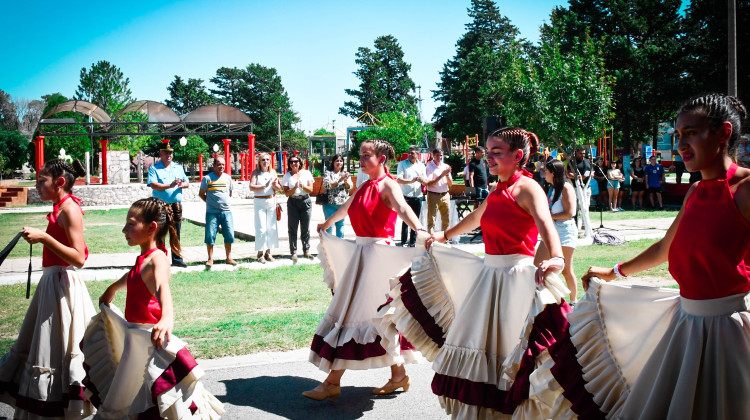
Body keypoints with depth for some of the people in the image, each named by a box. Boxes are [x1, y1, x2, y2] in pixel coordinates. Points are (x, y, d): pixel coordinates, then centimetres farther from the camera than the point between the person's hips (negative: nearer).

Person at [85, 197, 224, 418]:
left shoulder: (157, 258, -19)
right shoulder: (143, 258, 8)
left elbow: (163, 287, -41)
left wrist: (167, 317, -60)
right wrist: (111, 290, 52)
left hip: (150, 336, -9)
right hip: (134, 333, 9)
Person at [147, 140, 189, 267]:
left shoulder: (178, 167, 15)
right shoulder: (154, 168, -1)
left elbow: (187, 182, 14)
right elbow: (153, 185, -15)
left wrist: (182, 184, -10)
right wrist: (170, 186, -24)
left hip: (176, 205, 4)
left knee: (176, 234, 11)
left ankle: (177, 258, 19)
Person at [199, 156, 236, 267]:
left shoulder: (228, 178, 10)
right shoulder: (207, 178, -3)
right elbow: (201, 194, 4)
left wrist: (224, 202, 11)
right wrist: (210, 203, 2)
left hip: (226, 211, 4)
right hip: (212, 212, -4)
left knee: (229, 234, 3)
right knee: (210, 235, -3)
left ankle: (229, 258, 14)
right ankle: (210, 259, 7)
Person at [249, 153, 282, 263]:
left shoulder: (273, 172, 11)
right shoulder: (256, 172, -1)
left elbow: (279, 189, 10)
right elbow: (251, 187, -14)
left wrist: (275, 184, -11)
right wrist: (264, 185, -22)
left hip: (271, 201, 4)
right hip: (259, 202, -4)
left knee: (272, 227, 4)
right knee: (261, 228, -8)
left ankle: (268, 252, 14)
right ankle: (260, 253, -1)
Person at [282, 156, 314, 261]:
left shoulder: (306, 173, 7)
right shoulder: (287, 176, 5)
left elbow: (311, 190, 2)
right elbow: (286, 193, -1)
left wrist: (302, 186, -15)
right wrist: (295, 187, -16)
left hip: (306, 202, 1)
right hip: (293, 202, 0)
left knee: (305, 228, 3)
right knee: (293, 228, -2)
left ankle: (306, 251, 11)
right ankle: (294, 252, 1)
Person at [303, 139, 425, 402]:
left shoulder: (388, 185, -10)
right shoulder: (365, 187, 15)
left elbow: (402, 208, -30)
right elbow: (347, 207, 34)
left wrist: (420, 230, -49)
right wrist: (327, 224, 50)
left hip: (378, 254, -9)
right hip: (360, 251, 9)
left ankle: (332, 382, 1)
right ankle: (398, 375, 20)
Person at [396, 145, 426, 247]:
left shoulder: (421, 165, 10)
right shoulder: (402, 164, 0)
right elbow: (398, 180, -11)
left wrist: (422, 180, -15)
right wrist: (411, 181, -25)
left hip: (418, 196, 4)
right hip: (406, 196, -4)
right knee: (406, 220, -5)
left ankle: (413, 242, 16)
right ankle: (404, 242, 0)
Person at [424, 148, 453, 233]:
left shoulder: (446, 166, 11)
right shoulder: (429, 167, -3)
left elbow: (450, 184, 10)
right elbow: (429, 184, -13)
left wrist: (447, 175, -8)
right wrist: (441, 175, -17)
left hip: (445, 195, 5)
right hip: (433, 195, -5)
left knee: (446, 219, 8)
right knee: (431, 220, -4)